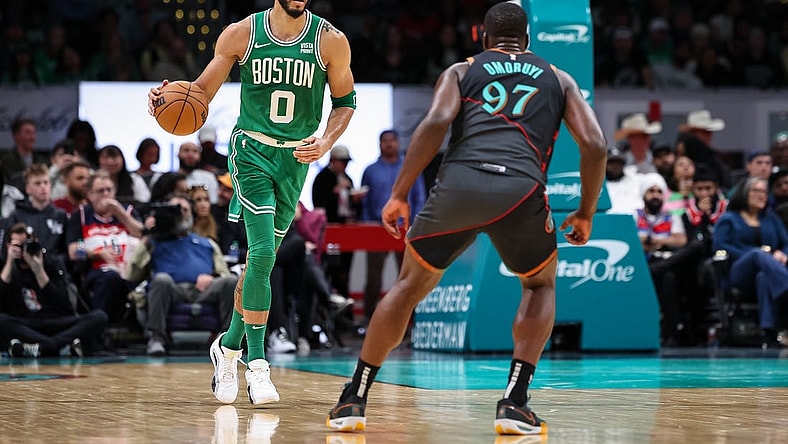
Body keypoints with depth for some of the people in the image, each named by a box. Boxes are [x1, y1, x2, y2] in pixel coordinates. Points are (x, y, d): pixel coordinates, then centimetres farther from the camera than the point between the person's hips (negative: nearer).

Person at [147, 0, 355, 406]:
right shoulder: (241, 34, -6)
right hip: (251, 149, -2)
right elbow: (201, 91, 2)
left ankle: (230, 346, 30)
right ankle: (257, 363, -13)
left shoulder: (330, 41, -5)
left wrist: (327, 141, -11)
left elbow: (345, 101, 6)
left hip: (296, 159, 2)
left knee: (262, 258, 9)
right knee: (263, 253, -17)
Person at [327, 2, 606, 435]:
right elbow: (594, 145, 14)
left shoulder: (460, 71, 24)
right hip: (520, 189, 0)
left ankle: (353, 400, 20)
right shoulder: (558, 79, 28)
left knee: (411, 284, 23)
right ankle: (514, 403, 9)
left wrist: (399, 195, 4)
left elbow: (436, 121, 3)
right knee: (541, 285, 27)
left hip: (458, 185, 1)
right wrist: (586, 214, 26)